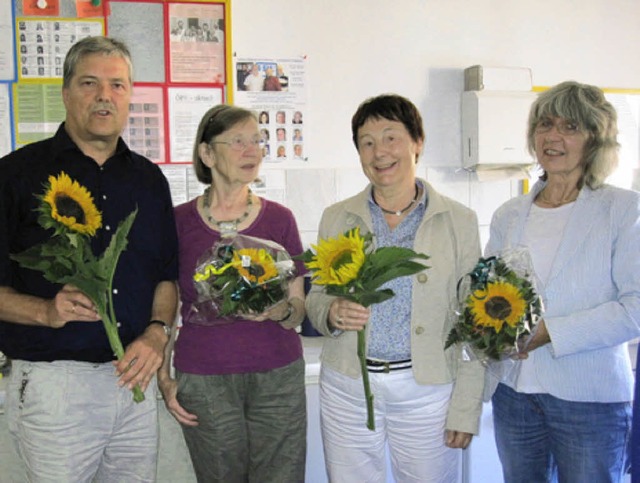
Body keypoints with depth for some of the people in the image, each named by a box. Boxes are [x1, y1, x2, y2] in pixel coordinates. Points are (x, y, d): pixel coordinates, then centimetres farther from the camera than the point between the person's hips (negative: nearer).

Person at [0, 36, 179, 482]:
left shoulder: (149, 178, 10)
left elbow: (167, 274, 11)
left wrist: (157, 332, -6)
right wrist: (45, 311, -21)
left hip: (135, 379, 4)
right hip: (52, 383, -4)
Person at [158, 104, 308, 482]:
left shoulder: (279, 218, 2)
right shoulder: (179, 222, 0)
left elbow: (299, 307, 6)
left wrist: (280, 311, -16)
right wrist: (164, 379, 1)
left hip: (278, 377, 1)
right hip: (203, 380, 0)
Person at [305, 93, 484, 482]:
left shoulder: (458, 221, -2)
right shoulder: (336, 219, 4)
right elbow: (316, 297, 11)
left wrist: (466, 409, -6)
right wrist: (332, 313, -12)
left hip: (426, 389, -1)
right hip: (347, 387, 2)